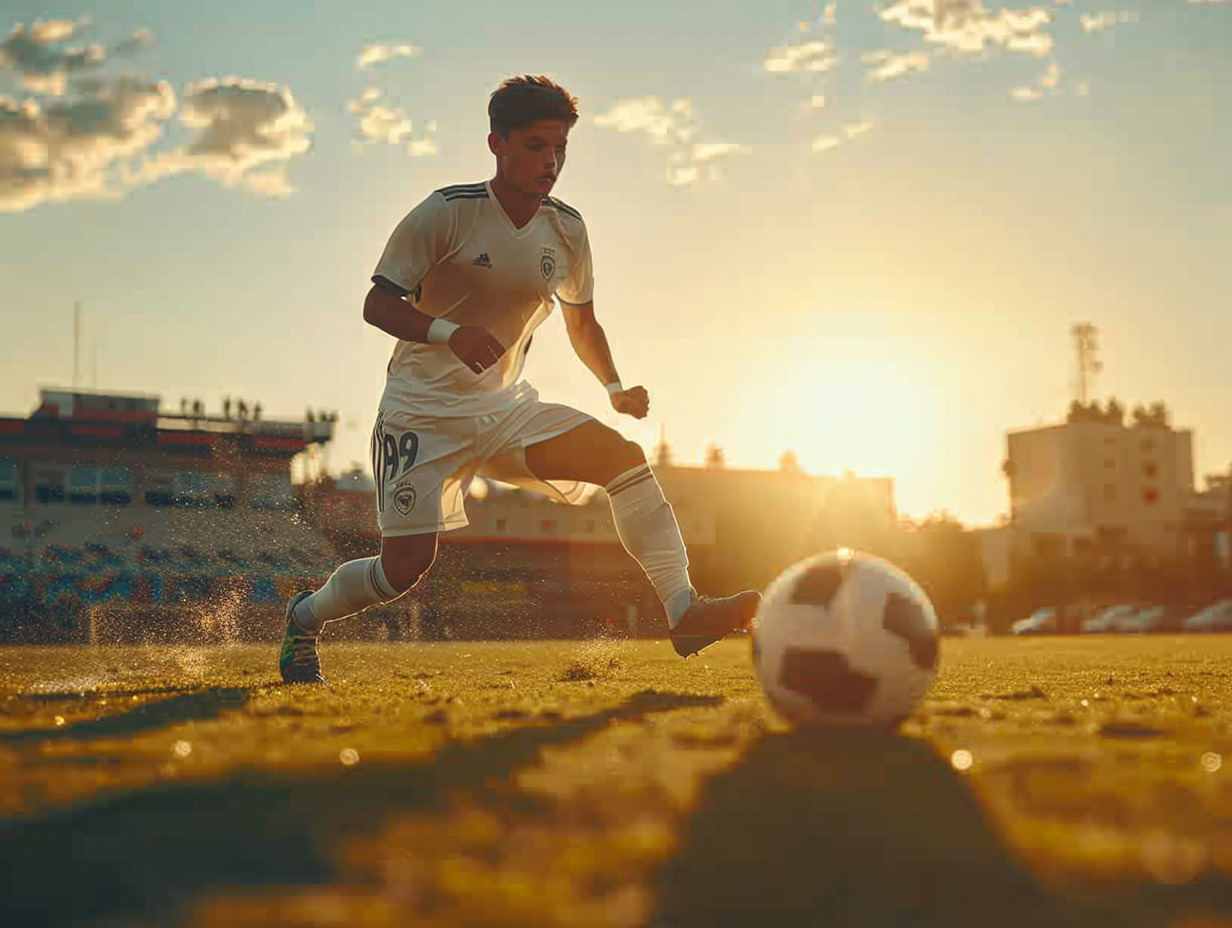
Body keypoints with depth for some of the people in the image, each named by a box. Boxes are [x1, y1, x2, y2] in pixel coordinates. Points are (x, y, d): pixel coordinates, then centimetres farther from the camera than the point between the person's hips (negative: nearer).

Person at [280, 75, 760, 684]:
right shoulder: (447, 212, -13)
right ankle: (306, 615, 23)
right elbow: (376, 303, -13)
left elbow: (582, 323, 16)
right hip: (424, 410, -5)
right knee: (406, 566, -9)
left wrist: (615, 387, -2)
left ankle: (682, 608, -24)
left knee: (625, 456, -17)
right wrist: (449, 330, -32)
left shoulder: (566, 230, 3)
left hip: (506, 408, 5)